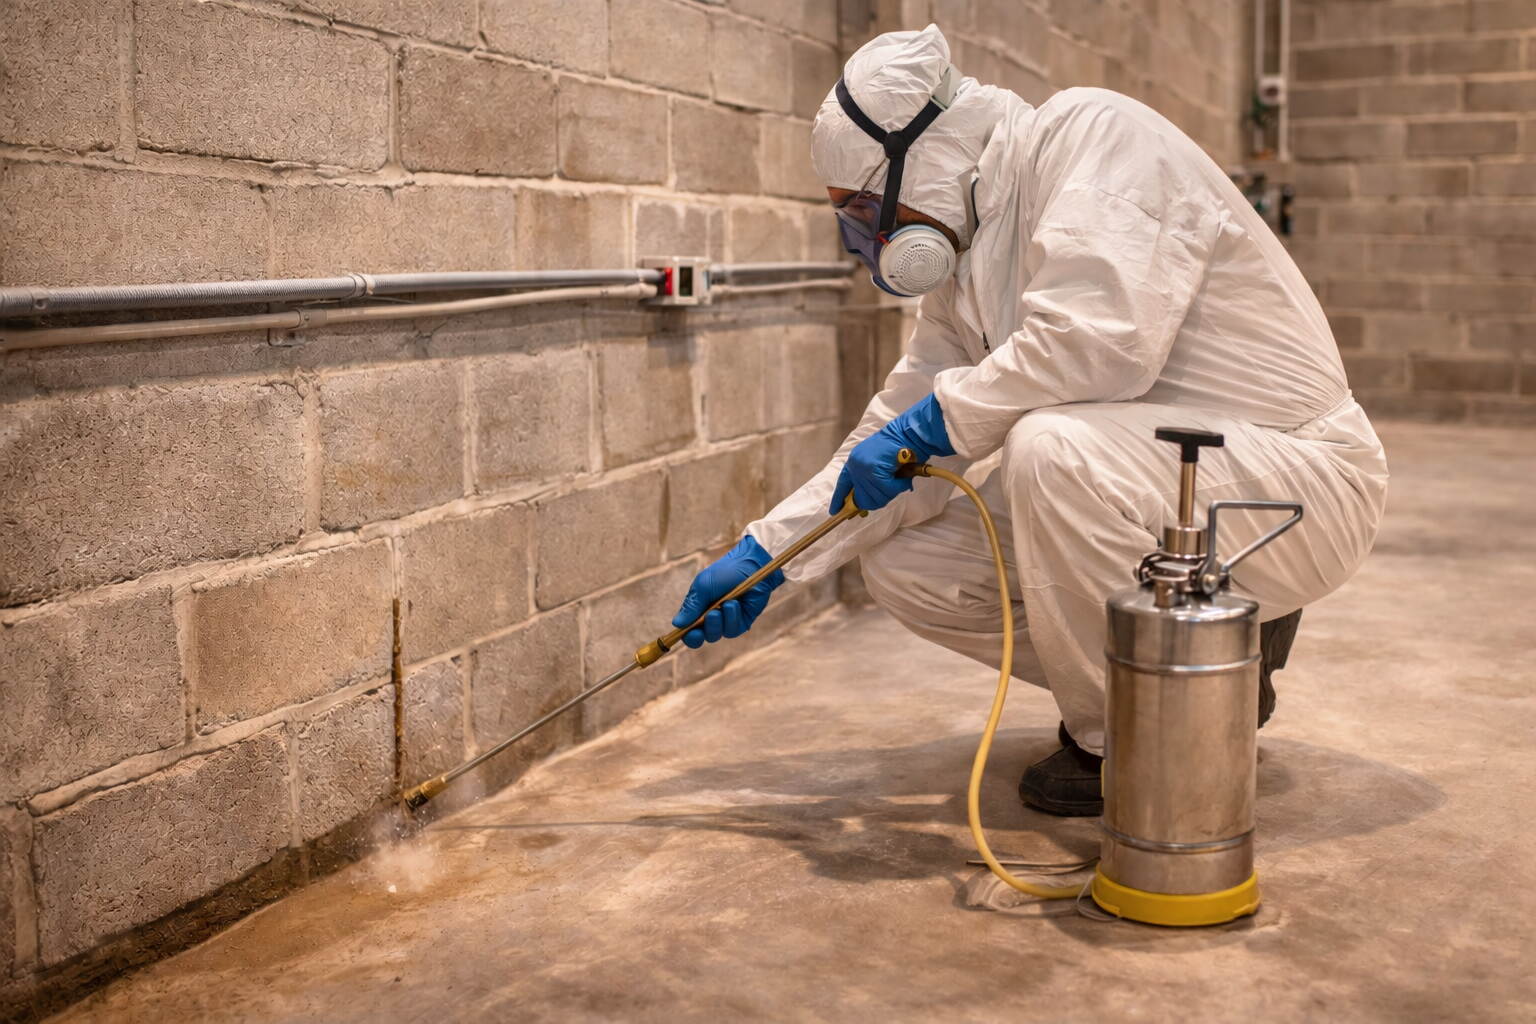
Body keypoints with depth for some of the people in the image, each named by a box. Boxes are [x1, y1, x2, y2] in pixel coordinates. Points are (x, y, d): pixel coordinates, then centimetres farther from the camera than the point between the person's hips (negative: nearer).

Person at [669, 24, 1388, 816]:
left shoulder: (1089, 131, -16)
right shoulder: (967, 268, 9)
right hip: (1133, 485, 9)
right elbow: (901, 436, 12)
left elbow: (1102, 336, -31)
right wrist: (764, 553, 7)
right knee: (903, 564, 0)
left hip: (1293, 481, -9)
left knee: (1052, 447, -35)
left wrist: (933, 422, -20)